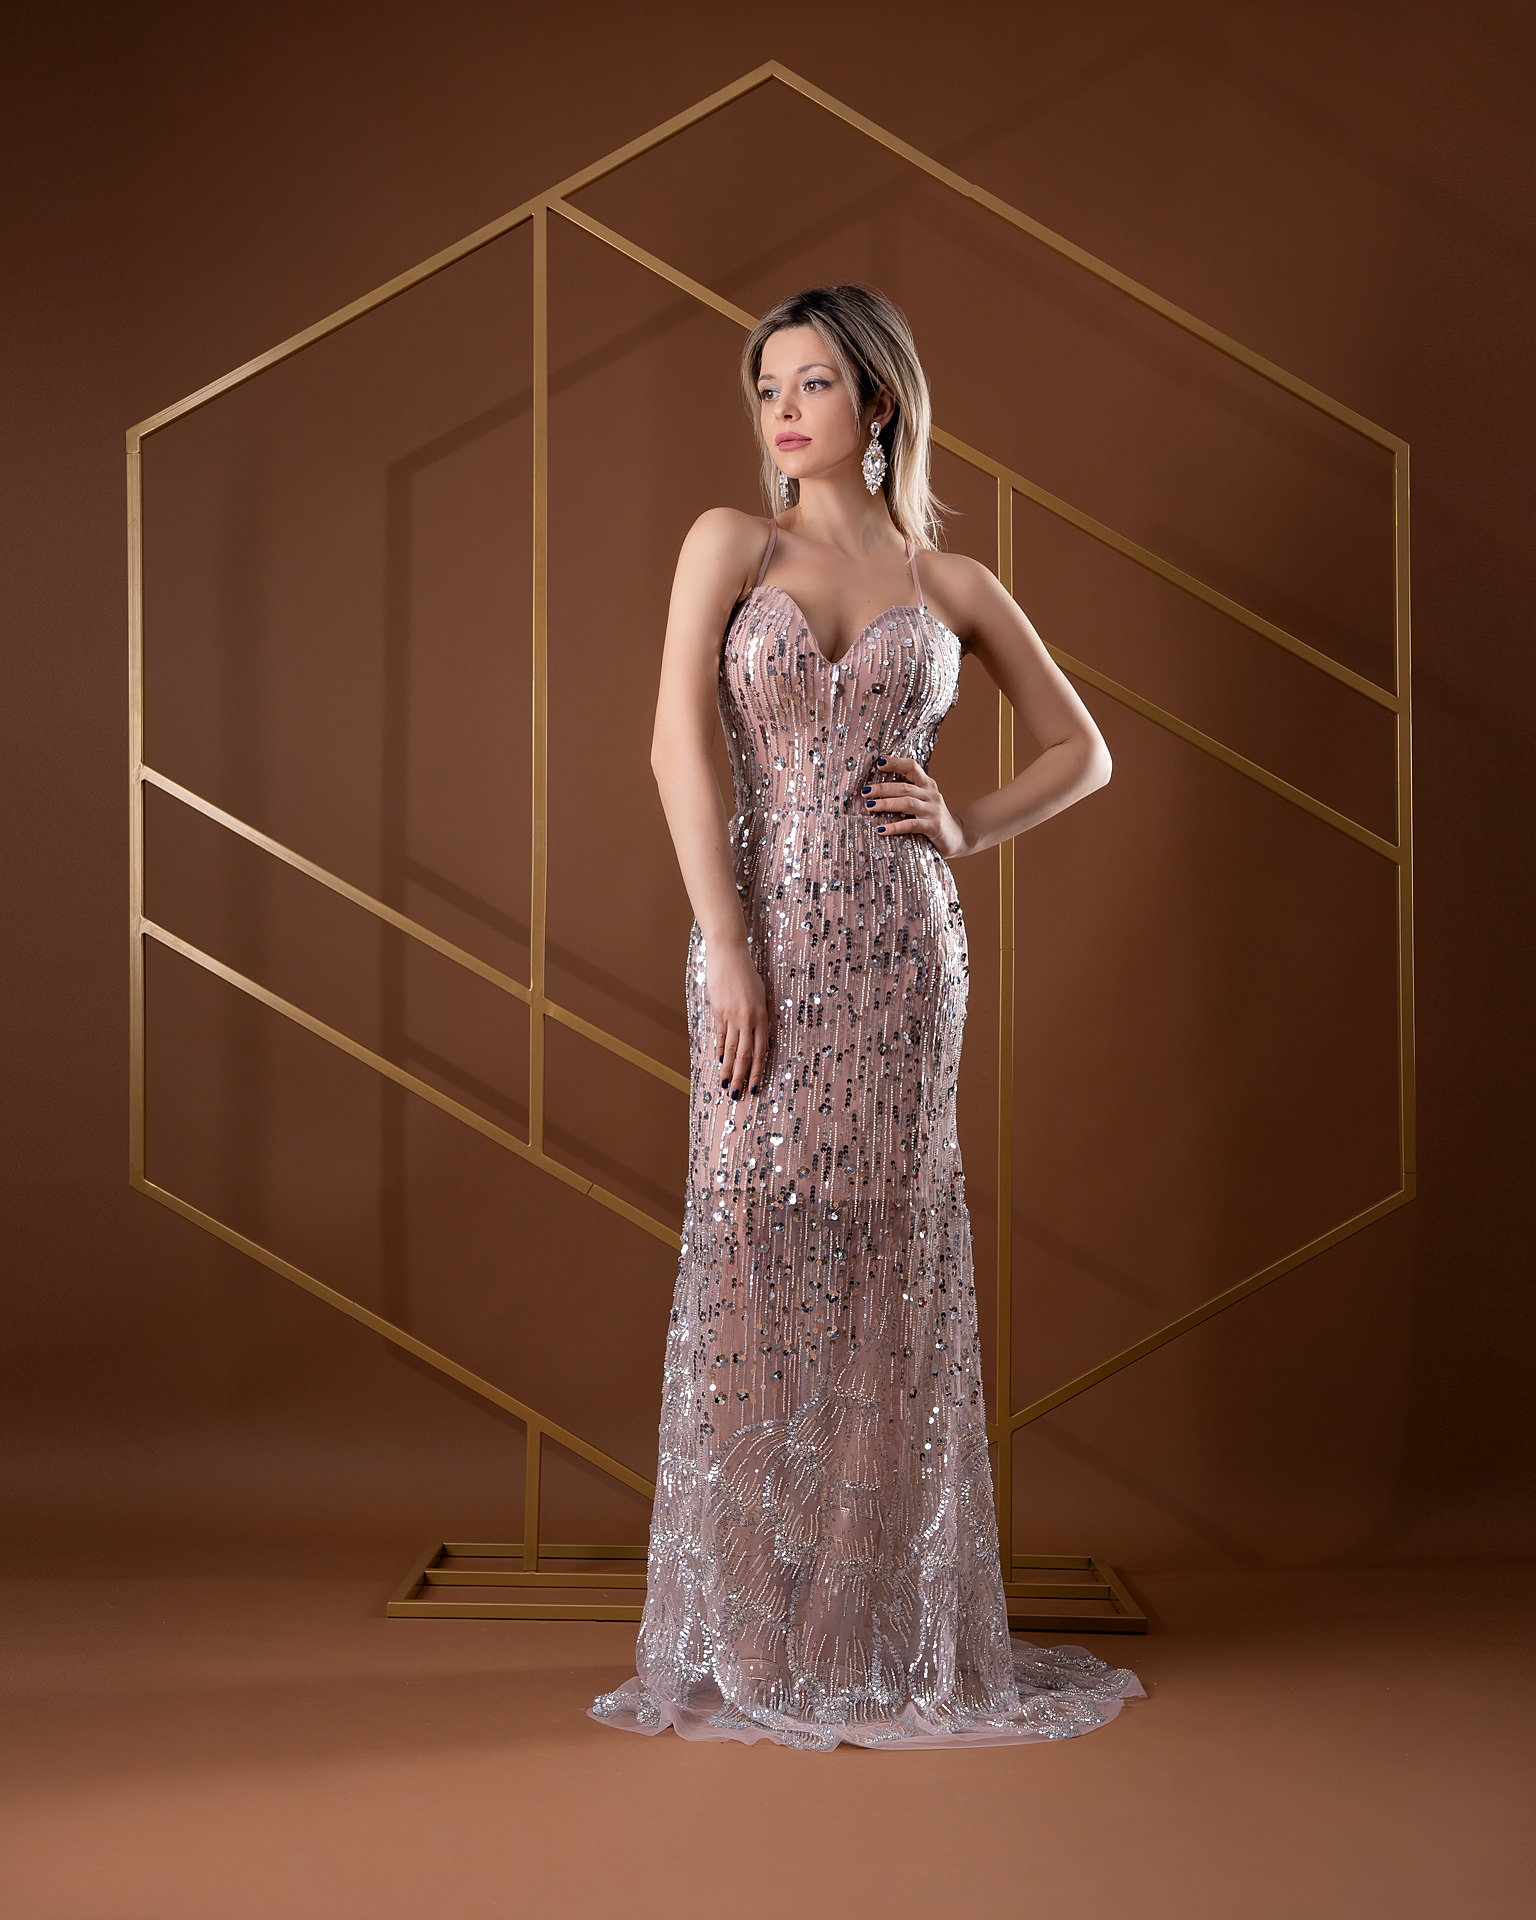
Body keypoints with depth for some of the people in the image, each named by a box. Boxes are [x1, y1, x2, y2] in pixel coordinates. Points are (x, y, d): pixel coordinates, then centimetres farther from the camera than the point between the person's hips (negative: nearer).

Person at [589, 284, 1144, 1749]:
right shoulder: (728, 544, 6)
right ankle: (747, 1631, 13)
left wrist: (969, 831, 1)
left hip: (899, 942, 1)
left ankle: (878, 1624, 17)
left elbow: (1079, 750, 19)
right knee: (754, 1256, 0)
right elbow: (678, 744, -5)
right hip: (761, 929, -1)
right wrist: (728, 952, -14)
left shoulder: (950, 583, 10)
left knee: (888, 1262, 4)